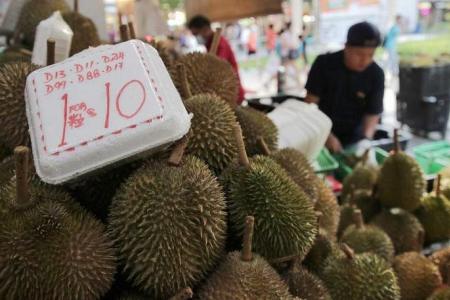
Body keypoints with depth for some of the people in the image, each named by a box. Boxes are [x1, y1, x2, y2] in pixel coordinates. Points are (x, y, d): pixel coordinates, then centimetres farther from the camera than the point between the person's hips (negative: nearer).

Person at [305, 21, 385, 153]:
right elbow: (311, 103, -12)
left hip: (354, 137, 2)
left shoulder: (376, 74, -9)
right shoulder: (324, 63, -12)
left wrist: (366, 139, -24)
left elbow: (373, 113, -5)